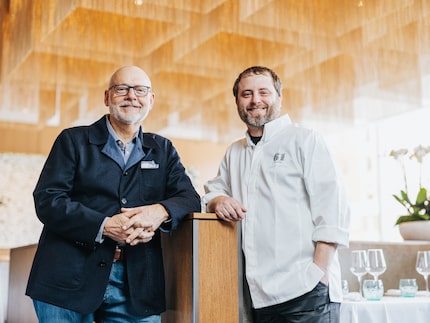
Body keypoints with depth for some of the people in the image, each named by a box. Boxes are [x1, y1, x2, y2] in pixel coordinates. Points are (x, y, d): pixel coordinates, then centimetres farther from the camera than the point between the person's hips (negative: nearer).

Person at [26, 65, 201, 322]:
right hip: (69, 281, -2)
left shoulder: (162, 149, 14)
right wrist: (104, 226, -19)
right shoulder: (73, 140, 5)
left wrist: (160, 211, -18)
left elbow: (190, 199, 5)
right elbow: (47, 200, -5)